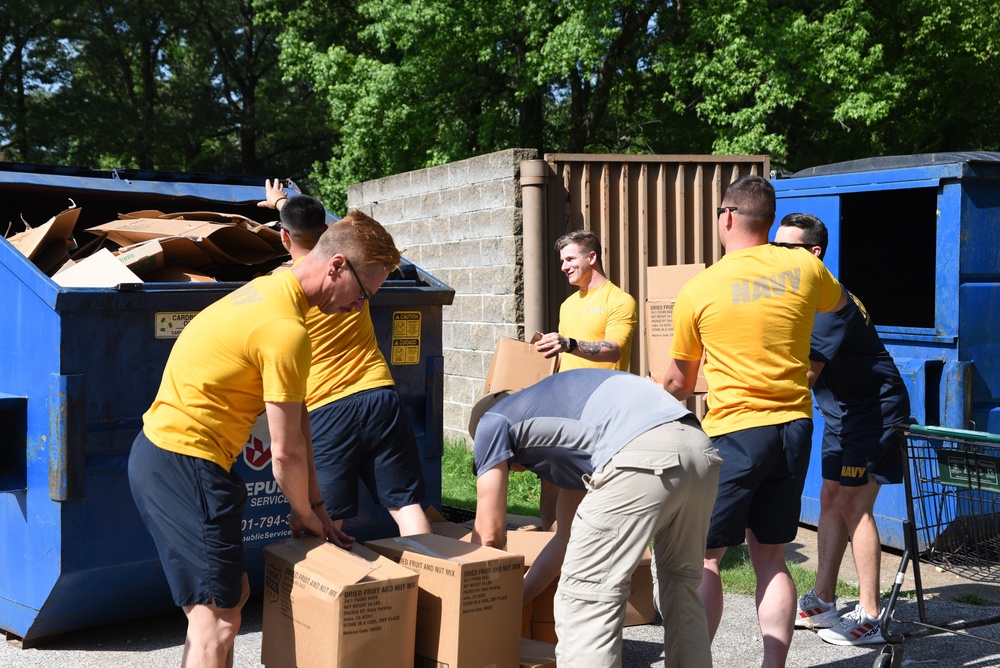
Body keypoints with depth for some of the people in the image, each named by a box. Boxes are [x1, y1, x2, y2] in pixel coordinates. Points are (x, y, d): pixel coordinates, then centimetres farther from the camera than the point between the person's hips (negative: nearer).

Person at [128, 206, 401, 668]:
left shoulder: (268, 290, 12)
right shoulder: (286, 330, -20)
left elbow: (296, 418, 13)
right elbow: (287, 452, -13)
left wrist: (314, 506, 15)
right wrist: (306, 513, 6)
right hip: (186, 463, -11)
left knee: (233, 593, 17)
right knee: (217, 620, -7)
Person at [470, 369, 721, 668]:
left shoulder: (492, 422, 21)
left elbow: (489, 534, 21)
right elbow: (567, 537, 42)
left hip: (643, 456, -8)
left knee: (585, 601, 1)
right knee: (681, 587, 25)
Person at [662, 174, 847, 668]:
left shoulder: (698, 290, -5)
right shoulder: (805, 269, 2)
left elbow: (678, 381, 7)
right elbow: (838, 303, 28)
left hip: (735, 432, -4)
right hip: (794, 428, 4)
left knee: (703, 557, 4)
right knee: (770, 558, 12)